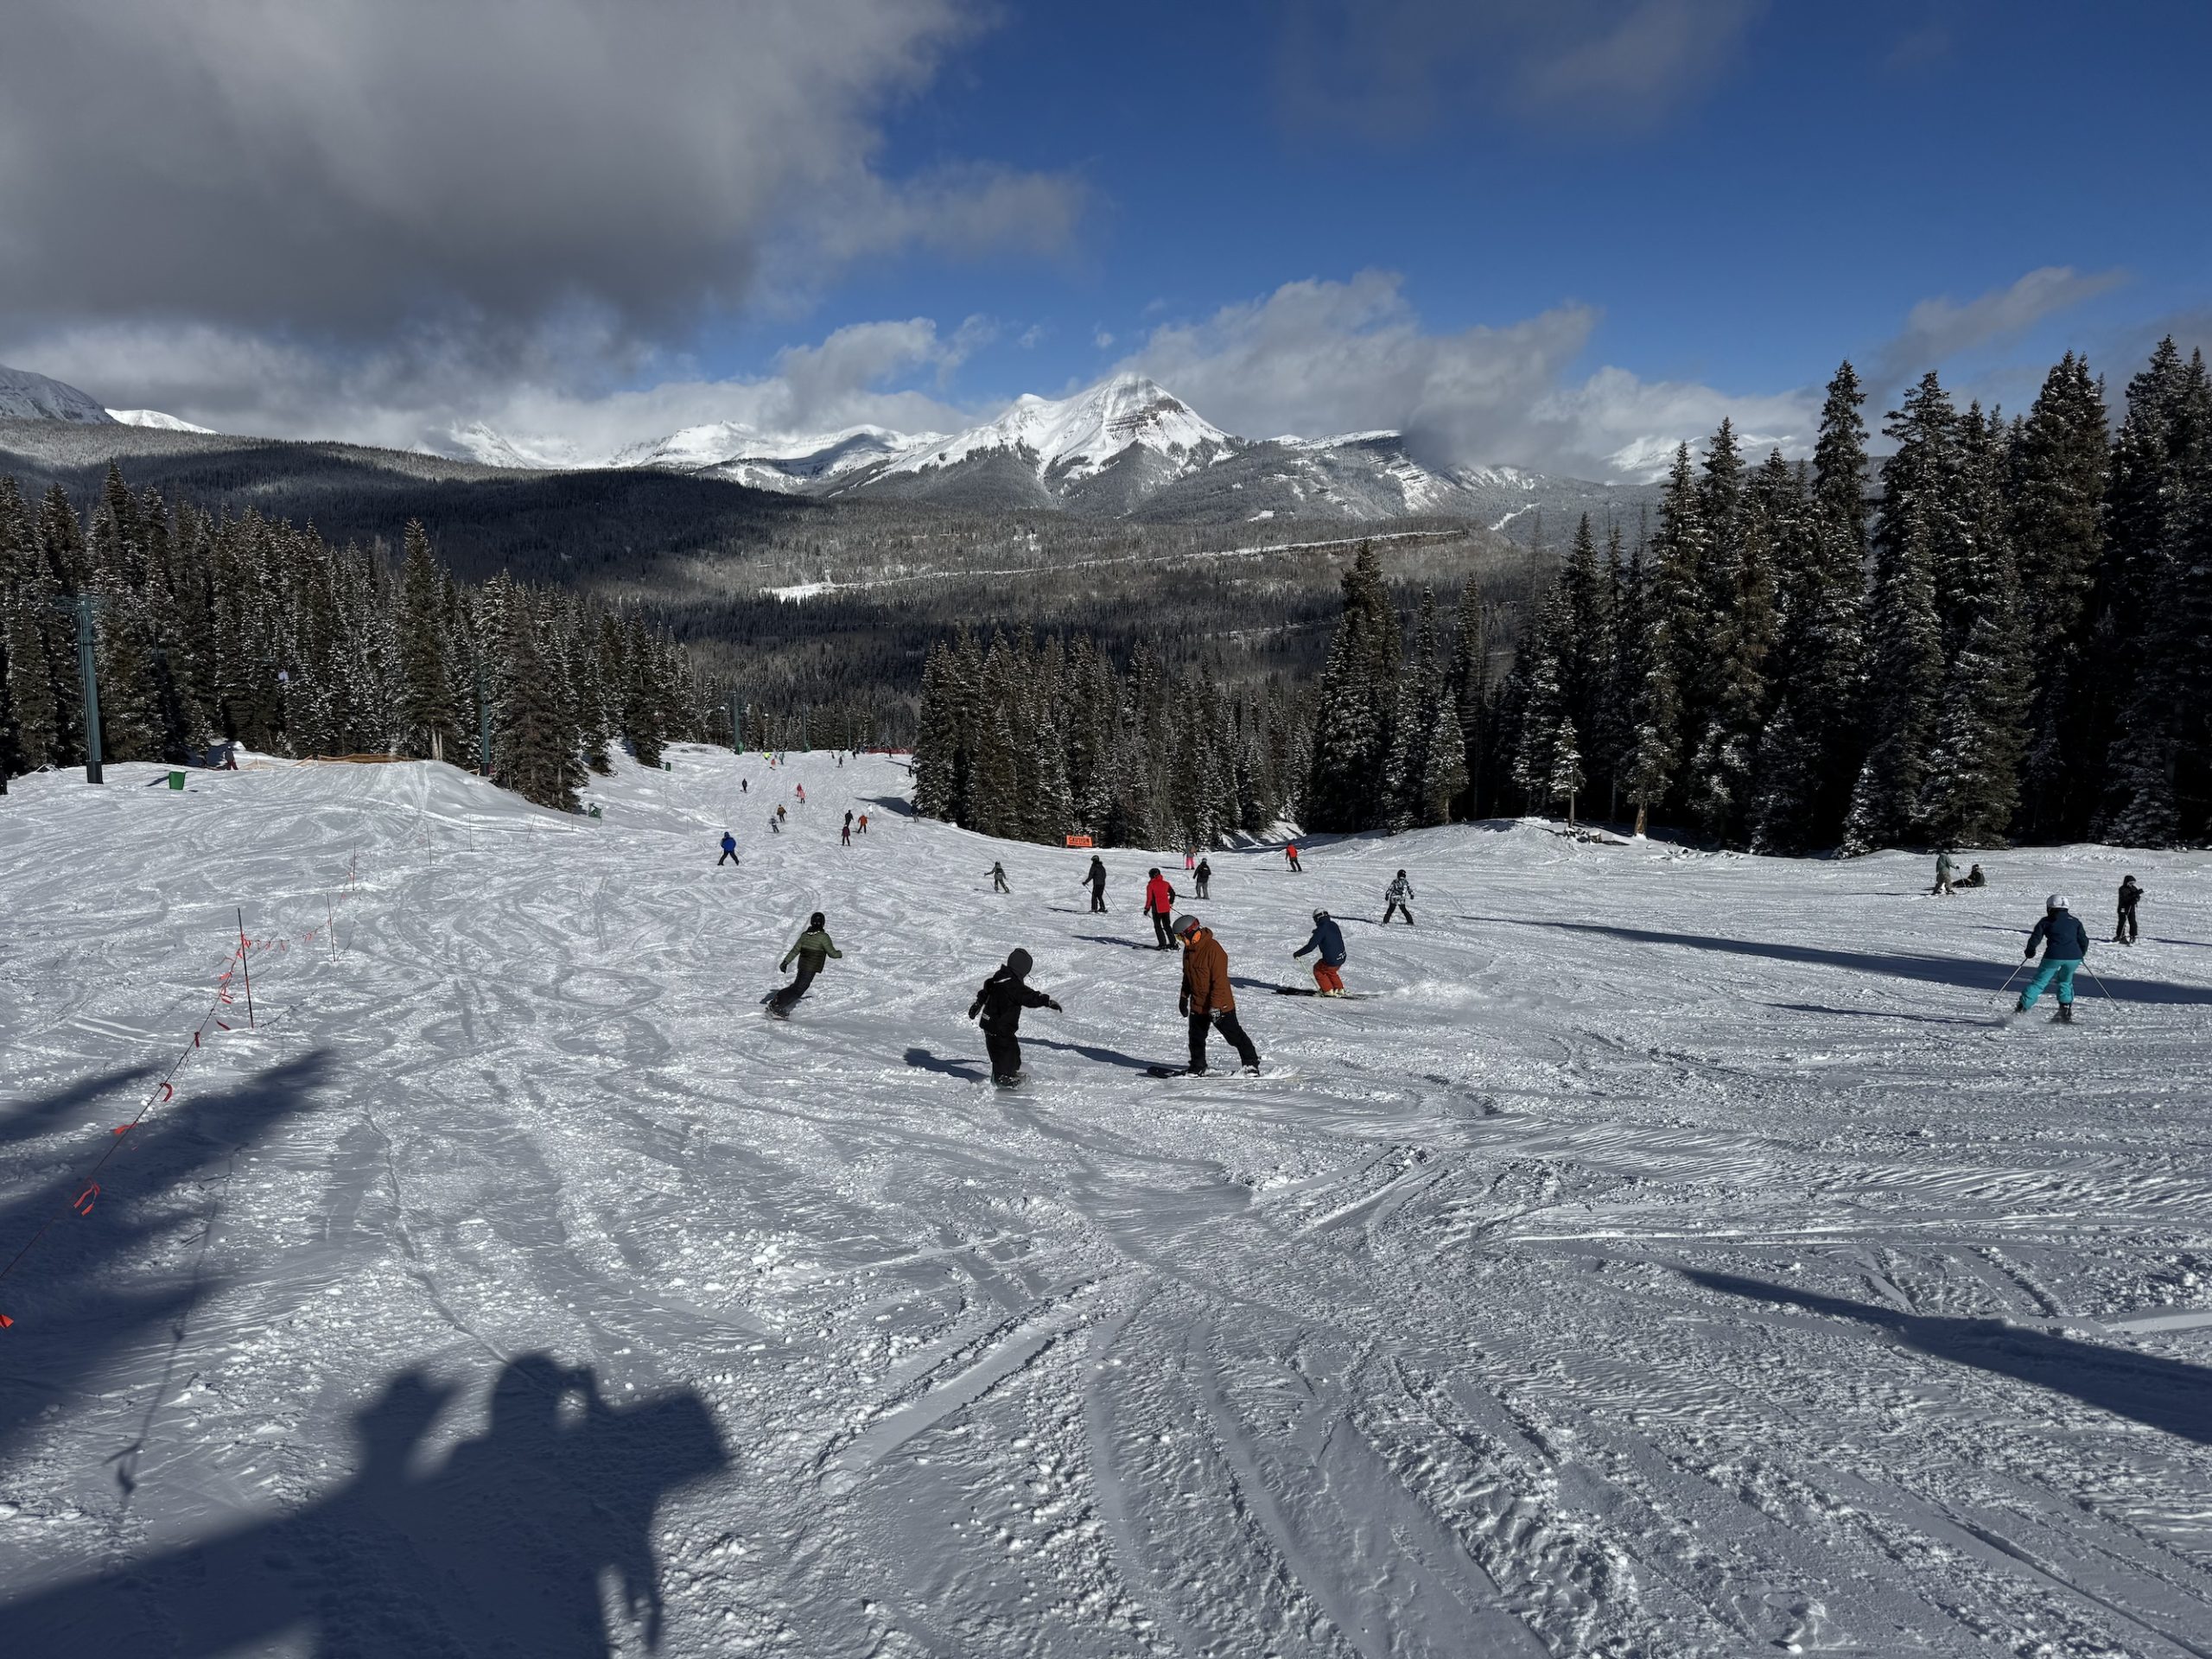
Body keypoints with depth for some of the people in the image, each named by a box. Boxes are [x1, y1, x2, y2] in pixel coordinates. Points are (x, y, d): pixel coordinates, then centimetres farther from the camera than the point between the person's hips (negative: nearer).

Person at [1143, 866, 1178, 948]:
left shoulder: (1150, 885, -8)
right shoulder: (1165, 883, 6)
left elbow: (1149, 898, -11)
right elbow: (1173, 893, 13)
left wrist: (1146, 909, -2)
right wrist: (1171, 903, 27)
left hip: (1157, 909, -5)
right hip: (1166, 908, 5)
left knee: (1158, 926, 7)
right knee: (1167, 926, 13)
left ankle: (1162, 944, 0)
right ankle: (1173, 943, 10)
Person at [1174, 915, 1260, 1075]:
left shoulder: (1213, 949, -24)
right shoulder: (1189, 949, 5)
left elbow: (1219, 980, -24)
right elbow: (1187, 976, 18)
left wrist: (1215, 1005, -25)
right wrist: (1184, 997, 20)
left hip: (1219, 1005, -8)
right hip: (1197, 1005, 8)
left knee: (1234, 1034, 3)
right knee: (1196, 1037, 12)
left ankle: (1251, 1062, 17)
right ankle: (1197, 1067, 26)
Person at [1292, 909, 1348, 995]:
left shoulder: (1321, 929, -17)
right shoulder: (1334, 925, 4)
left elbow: (1310, 946, -20)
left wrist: (1296, 954, -9)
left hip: (1331, 961, -7)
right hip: (1341, 959, 7)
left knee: (1317, 969, 19)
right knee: (1330, 971, 33)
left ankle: (1328, 991, 20)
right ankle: (1339, 989, 32)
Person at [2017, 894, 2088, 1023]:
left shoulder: (2046, 921, 8)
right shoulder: (2075, 922, 17)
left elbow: (2035, 938, 2)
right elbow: (2084, 941, 16)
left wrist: (2030, 951, 18)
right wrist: (2080, 954, 33)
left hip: (2054, 956, -3)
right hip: (2074, 957, 3)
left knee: (2039, 982, 2)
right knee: (2065, 982, 25)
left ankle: (2022, 1007, -7)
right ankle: (2066, 1010, 14)